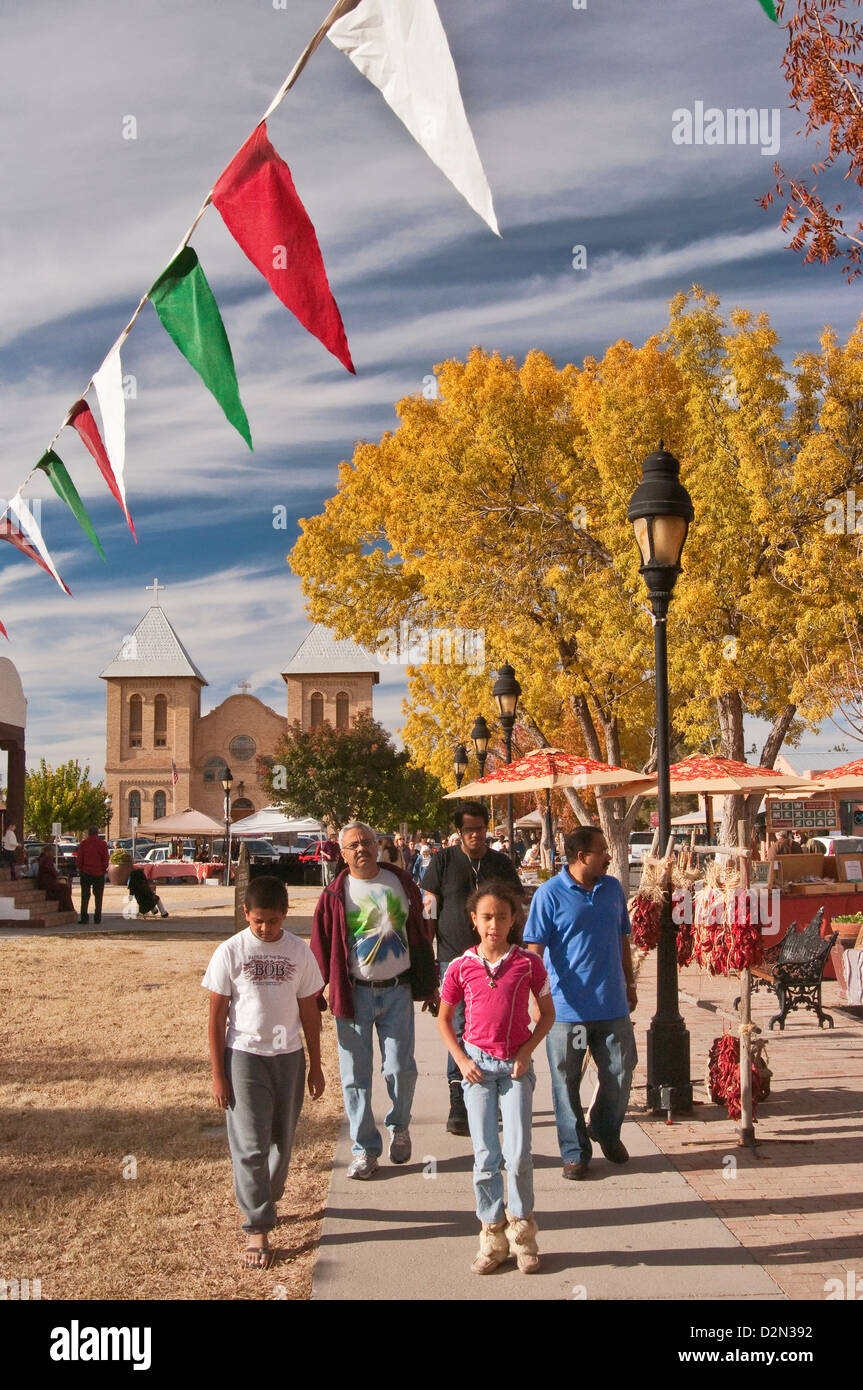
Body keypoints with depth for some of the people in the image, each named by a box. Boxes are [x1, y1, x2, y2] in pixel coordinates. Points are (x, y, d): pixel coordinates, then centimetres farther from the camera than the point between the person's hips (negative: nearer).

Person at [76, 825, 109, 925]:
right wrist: (104, 869, 11)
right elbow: (105, 859, -3)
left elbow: (79, 859, -2)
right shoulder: (102, 844, -2)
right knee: (98, 897, 9)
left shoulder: (83, 844, -2)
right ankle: (97, 918, 8)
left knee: (85, 896, 4)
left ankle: (84, 918, -2)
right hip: (99, 873, 0)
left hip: (86, 873, 0)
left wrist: (80, 870, 11)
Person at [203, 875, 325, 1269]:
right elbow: (216, 1015, -4)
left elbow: (309, 1010, 7)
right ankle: (257, 1228, 4)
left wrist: (315, 1066, 10)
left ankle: (267, 1198, 37)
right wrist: (218, 1074, -5)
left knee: (282, 1140, 13)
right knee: (250, 1145, -4)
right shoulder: (230, 952, -8)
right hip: (244, 1056, -3)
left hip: (288, 1057, 3)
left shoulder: (299, 952, -1)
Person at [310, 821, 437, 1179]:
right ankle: (365, 1148, 16)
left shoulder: (401, 882, 5)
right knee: (356, 1075, 3)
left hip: (397, 991, 1)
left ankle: (399, 1127, 29)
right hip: (354, 994, -1)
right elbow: (321, 949, 2)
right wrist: (314, 999, 0)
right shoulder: (335, 895, -2)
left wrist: (429, 985, 12)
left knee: (400, 1069, 2)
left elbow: (420, 934, 11)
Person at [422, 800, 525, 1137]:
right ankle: (458, 1106, -2)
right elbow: (429, 909, 3)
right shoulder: (443, 861, 1)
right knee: (460, 1031, -5)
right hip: (454, 959, -2)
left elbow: (516, 912, 14)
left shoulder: (501, 863, 8)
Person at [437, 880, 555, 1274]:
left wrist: (527, 1050, -6)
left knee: (518, 1154, -7)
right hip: (478, 1064, 1)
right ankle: (493, 1235, 16)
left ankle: (521, 1229, 14)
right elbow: (444, 1019, 9)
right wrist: (461, 1060, -3)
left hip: (516, 1064, -1)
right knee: (485, 1157, 1)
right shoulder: (461, 967, -1)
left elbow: (547, 1012, 7)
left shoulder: (528, 963, -3)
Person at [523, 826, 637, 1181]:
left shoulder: (612, 889, 8)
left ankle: (606, 1131, 35)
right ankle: (575, 1151, 18)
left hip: (612, 1004, 4)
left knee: (620, 1071, 10)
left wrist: (629, 984, 18)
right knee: (566, 1081, 4)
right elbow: (534, 949, -9)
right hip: (567, 1006, -4)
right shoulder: (549, 894, -8)